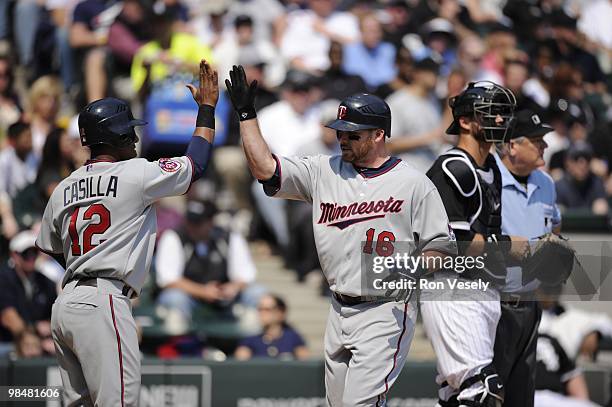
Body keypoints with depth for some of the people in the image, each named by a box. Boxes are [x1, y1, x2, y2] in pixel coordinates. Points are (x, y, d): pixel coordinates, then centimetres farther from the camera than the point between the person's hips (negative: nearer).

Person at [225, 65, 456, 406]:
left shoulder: (416, 185, -4)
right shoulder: (324, 171, 9)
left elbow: (441, 249, -3)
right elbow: (265, 169, 2)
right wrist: (247, 113, -2)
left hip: (387, 311, -6)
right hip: (340, 311, 6)